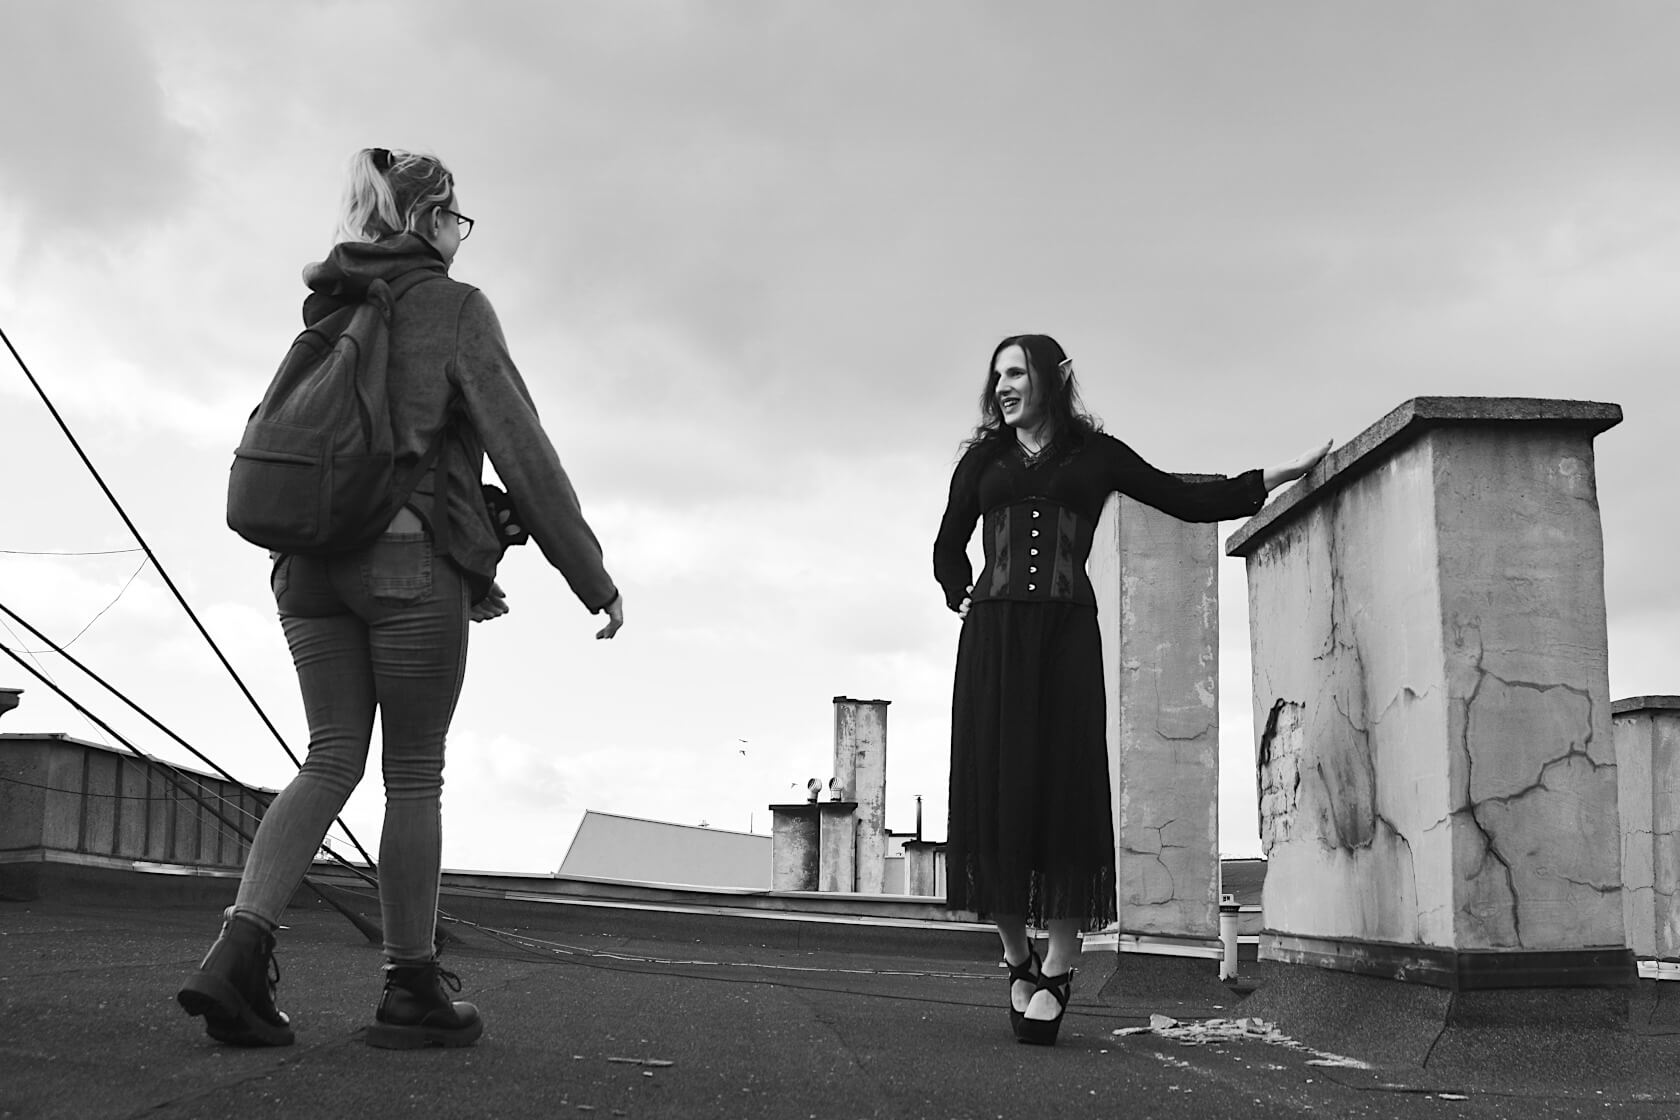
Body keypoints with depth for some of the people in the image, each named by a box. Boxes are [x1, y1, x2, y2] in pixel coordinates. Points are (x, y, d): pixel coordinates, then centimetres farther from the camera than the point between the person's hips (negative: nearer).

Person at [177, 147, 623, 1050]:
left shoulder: (329, 312, 19)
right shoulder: (453, 307, -2)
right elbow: (517, 443, -8)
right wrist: (593, 577, -5)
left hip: (309, 560, 6)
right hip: (408, 557, -6)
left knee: (331, 758, 8)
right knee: (414, 772, 2)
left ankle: (241, 944, -9)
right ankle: (411, 990, 8)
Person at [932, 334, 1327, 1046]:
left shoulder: (1094, 454, 15)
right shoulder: (982, 460, 19)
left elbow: (1187, 500, 16)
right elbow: (948, 549, 29)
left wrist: (1281, 475, 14)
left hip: (1066, 633, -1)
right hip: (992, 634, 2)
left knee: (1066, 787, -10)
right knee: (993, 790, -8)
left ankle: (1058, 975, -8)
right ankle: (1018, 960, 5)